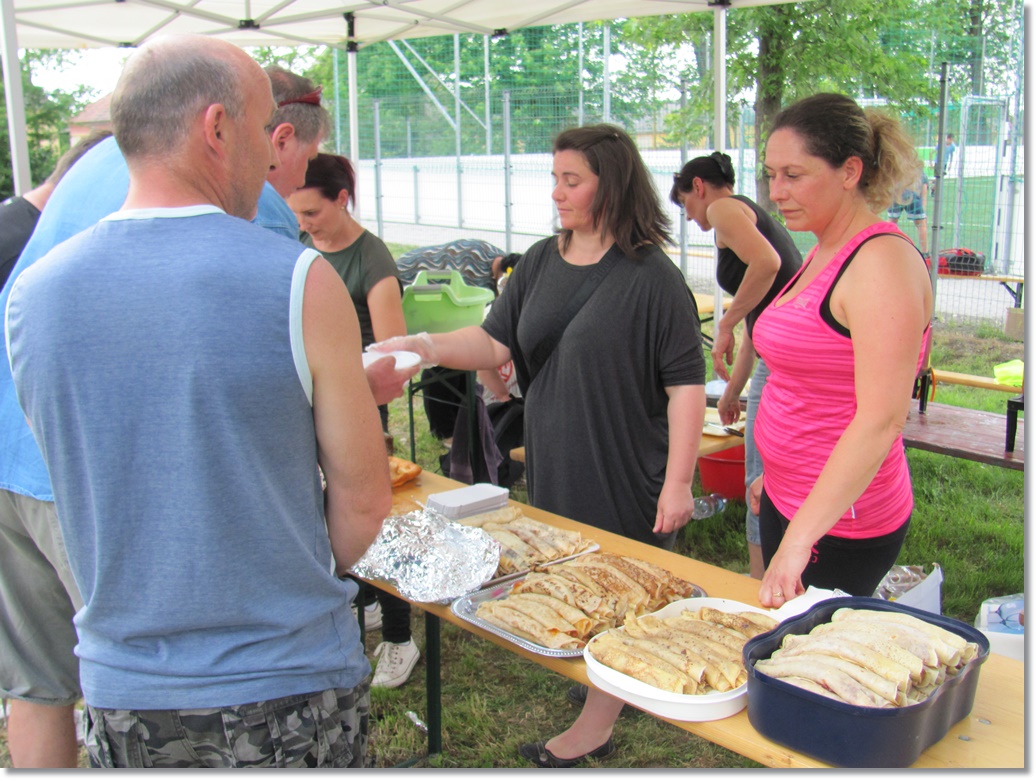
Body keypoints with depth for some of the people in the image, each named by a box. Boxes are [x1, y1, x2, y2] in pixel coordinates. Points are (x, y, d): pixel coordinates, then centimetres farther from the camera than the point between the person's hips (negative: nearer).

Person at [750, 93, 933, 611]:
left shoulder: (882, 261, -20)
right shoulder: (823, 254, 10)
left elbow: (880, 421, -27)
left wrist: (798, 540, -29)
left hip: (840, 524, -9)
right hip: (791, 501, 9)